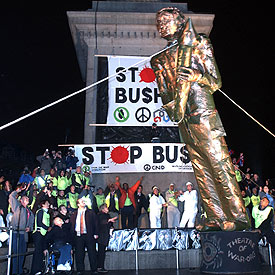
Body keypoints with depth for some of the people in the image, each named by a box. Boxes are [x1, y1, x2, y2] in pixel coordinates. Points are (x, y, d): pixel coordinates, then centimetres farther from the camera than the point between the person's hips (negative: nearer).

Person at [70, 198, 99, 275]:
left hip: (89, 235, -1)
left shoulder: (91, 212, 7)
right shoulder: (74, 214, 11)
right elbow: (71, 224, 12)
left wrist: (96, 233, -4)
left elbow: (95, 222, 4)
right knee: (79, 254, 4)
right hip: (78, 236, 1)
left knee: (92, 253, 1)